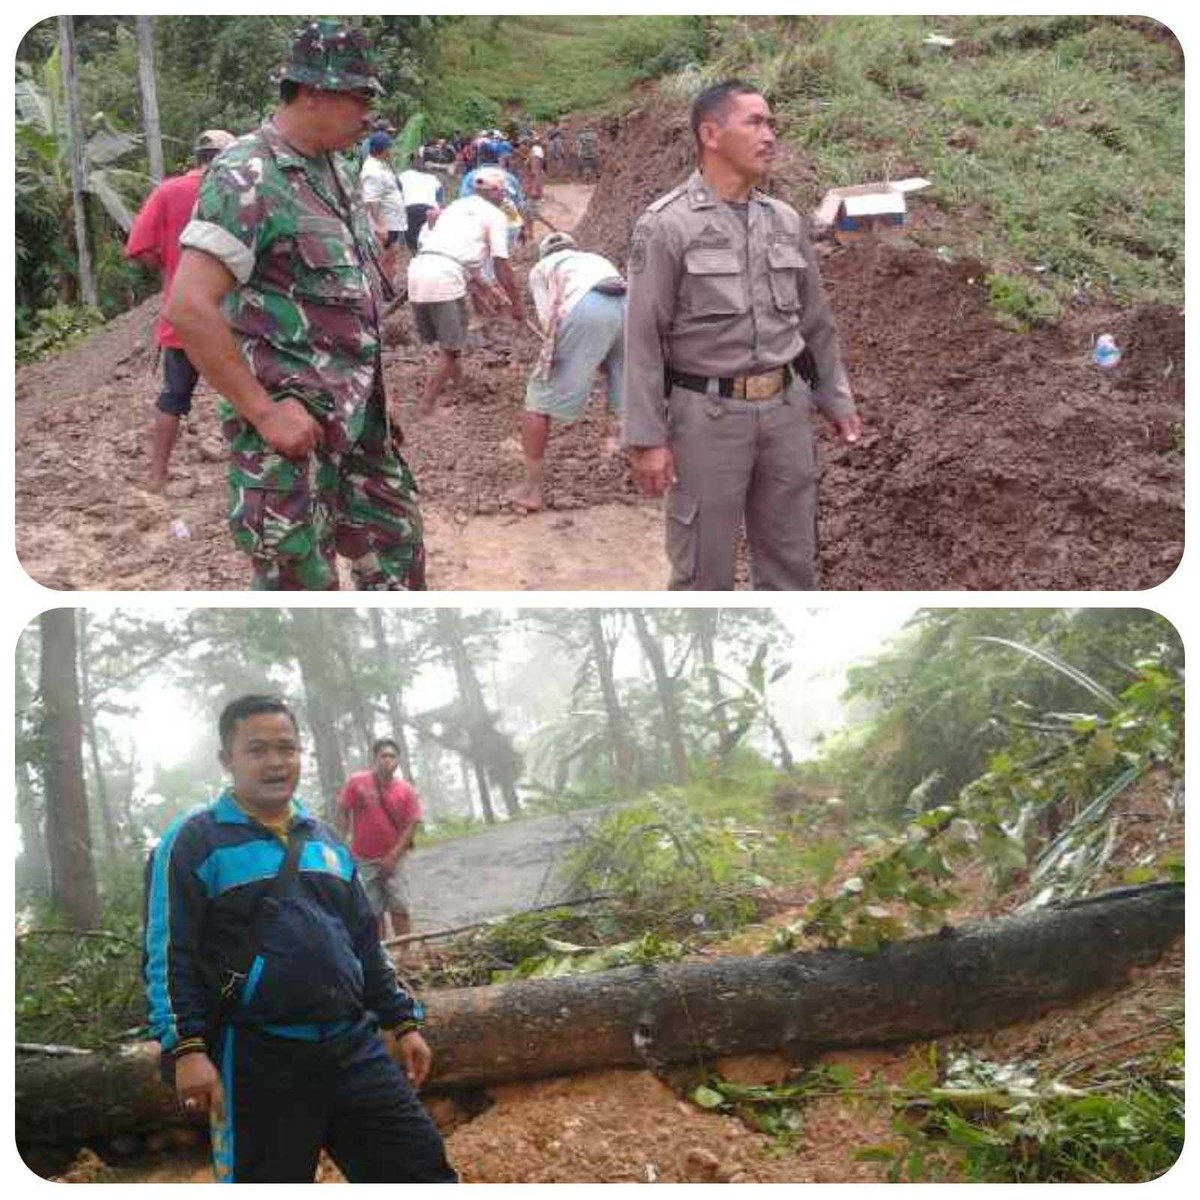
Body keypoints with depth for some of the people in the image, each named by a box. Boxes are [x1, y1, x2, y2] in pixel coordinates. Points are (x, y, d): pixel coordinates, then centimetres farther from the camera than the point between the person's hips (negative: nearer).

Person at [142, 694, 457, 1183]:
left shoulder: (327, 842, 17)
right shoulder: (194, 841, -1)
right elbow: (168, 955, -6)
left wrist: (403, 1022, 18)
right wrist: (185, 1048, -16)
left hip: (355, 1045, 5)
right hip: (258, 1060, -5)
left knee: (425, 1172, 1)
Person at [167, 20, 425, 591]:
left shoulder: (331, 169, 10)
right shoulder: (248, 177, -17)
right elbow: (190, 308, -24)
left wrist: (369, 387, 14)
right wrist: (266, 412, -22)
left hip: (357, 411, 9)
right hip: (292, 420, -9)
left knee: (395, 542, 17)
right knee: (299, 575, 1)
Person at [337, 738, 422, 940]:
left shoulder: (405, 791, -5)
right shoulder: (357, 782, -7)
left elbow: (412, 824, -4)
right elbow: (343, 812, -2)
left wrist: (394, 855, -10)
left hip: (392, 858, 0)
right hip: (363, 859, 0)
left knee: (399, 908, -2)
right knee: (373, 911, 7)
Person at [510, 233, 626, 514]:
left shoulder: (542, 268, 29)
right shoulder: (598, 259, 42)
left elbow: (547, 319, 15)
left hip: (585, 308, -4)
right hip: (629, 304, 4)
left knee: (539, 399, 7)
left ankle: (531, 490, 7)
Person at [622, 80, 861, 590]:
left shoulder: (785, 220, 7)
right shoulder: (666, 225, -9)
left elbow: (815, 320, 16)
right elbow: (643, 338, -10)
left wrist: (836, 399, 16)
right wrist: (646, 437, -13)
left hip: (786, 409, 5)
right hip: (708, 414, -5)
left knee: (792, 557, 14)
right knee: (703, 566, 5)